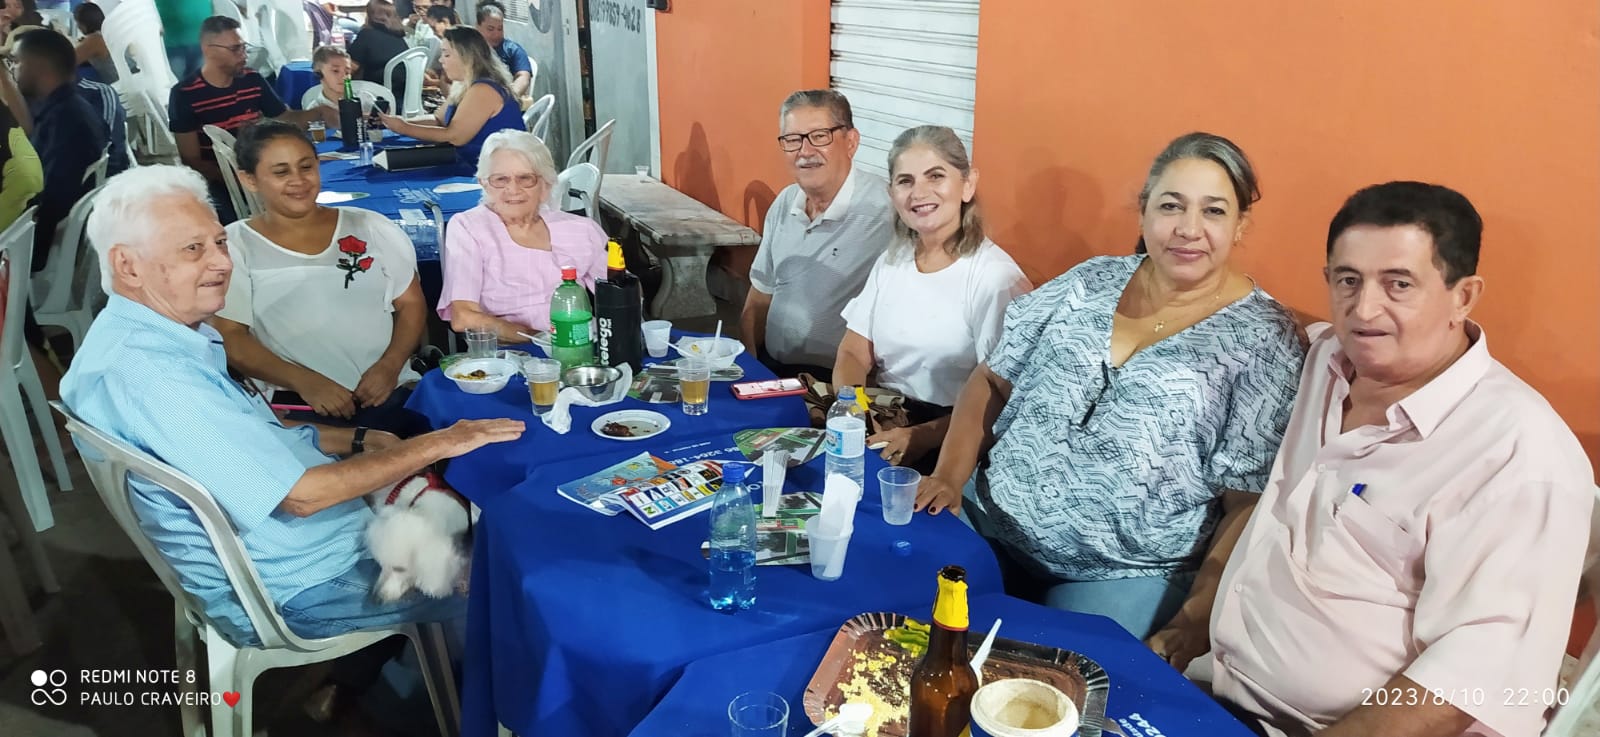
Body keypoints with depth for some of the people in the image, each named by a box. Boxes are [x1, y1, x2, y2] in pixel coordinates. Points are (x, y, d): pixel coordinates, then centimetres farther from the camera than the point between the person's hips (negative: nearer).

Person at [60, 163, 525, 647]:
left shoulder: (153, 336, 3)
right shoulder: (142, 369, -29)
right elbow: (300, 494, -29)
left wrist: (358, 440, 3)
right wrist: (435, 445, -20)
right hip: (297, 588, -9)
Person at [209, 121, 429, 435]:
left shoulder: (371, 228, 14)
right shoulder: (234, 247, 8)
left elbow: (411, 304, 14)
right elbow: (230, 338, 2)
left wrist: (390, 365, -5)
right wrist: (303, 380, -14)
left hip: (392, 392, 2)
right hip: (296, 404, -2)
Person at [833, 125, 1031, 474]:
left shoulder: (995, 277, -11)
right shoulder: (891, 261, 10)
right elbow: (853, 355, 8)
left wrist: (923, 437, -25)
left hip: (948, 446, -5)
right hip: (882, 419, 6)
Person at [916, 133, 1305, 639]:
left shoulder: (1265, 338, -6)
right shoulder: (1090, 282, 5)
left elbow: (1247, 502, -8)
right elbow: (993, 380, 10)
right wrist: (949, 476, -1)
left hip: (1126, 575, -3)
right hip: (991, 524, 4)